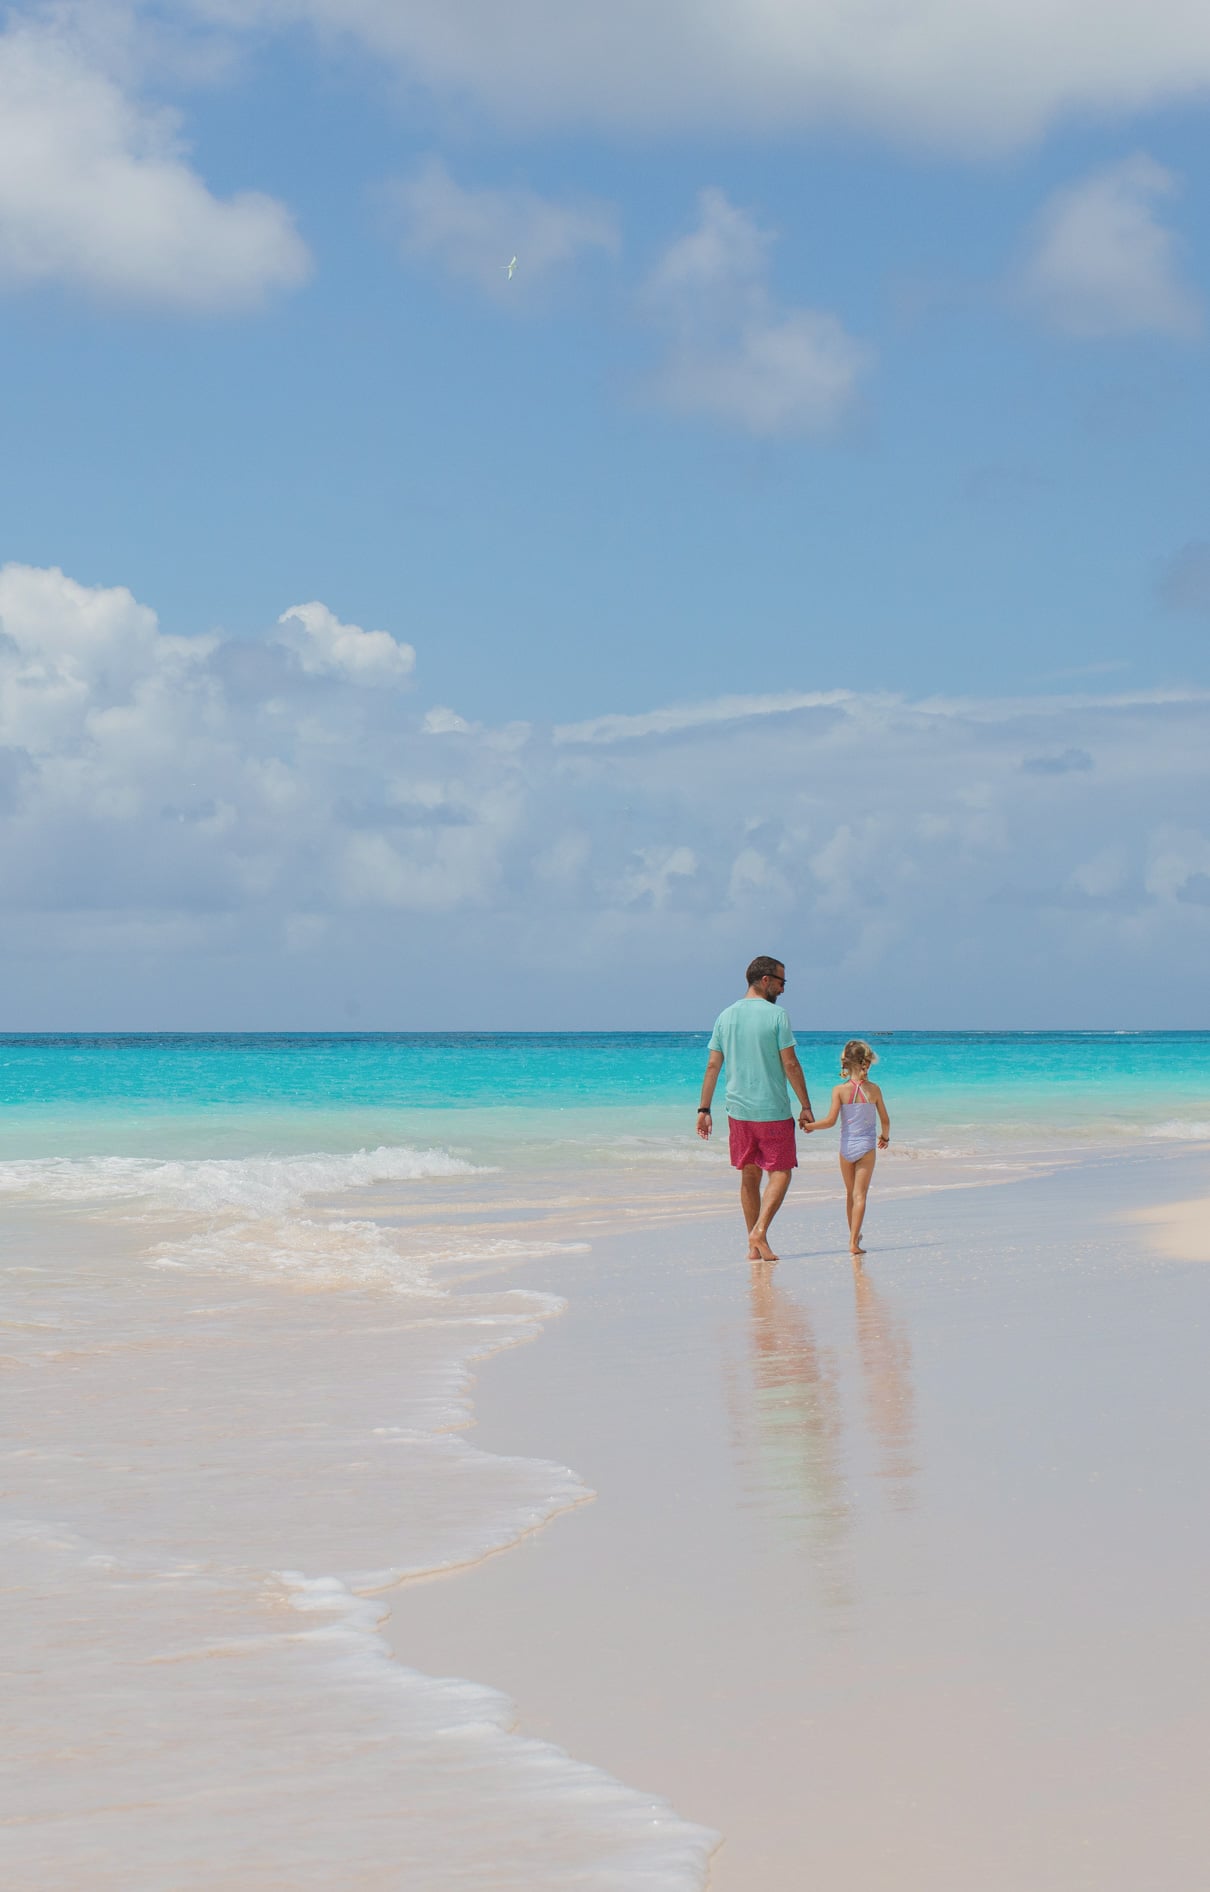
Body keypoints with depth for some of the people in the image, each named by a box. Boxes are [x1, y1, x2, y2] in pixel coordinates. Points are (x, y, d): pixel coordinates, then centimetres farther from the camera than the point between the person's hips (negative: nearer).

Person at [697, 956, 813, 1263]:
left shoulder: (726, 1016, 6)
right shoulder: (776, 1015, -9)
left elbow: (713, 1065, 6)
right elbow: (790, 1064, -10)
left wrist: (704, 1109, 9)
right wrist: (805, 1106, -5)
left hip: (738, 1110, 5)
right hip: (773, 1110, -5)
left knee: (749, 1176, 13)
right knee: (779, 1173, 3)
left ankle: (754, 1247, 14)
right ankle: (759, 1232, -16)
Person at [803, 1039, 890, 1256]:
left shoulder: (840, 1090, -8)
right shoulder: (874, 1090, -5)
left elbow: (830, 1121, -12)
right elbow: (885, 1120, 4)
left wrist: (810, 1126, 6)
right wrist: (885, 1136, 24)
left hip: (846, 1147, 1)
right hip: (866, 1147, -1)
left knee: (850, 1193, 17)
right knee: (860, 1194, -3)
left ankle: (854, 1236, 30)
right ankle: (854, 1242, -12)